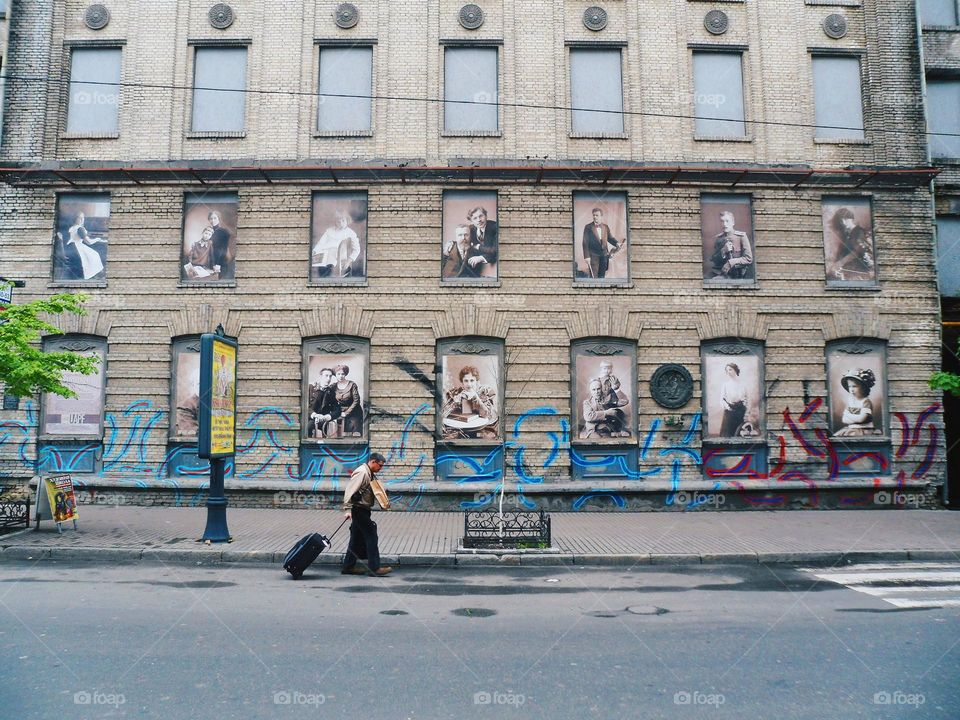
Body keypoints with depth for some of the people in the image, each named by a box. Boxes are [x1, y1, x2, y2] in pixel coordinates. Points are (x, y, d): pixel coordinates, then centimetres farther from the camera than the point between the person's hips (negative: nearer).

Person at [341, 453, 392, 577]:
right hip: (359, 509, -10)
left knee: (357, 539, 14)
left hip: (363, 510, 10)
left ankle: (348, 566, 21)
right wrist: (347, 510, -27)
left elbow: (375, 492, 21)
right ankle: (374, 568, -5)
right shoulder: (361, 472, -16)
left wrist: (384, 504, 11)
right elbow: (350, 491, -23)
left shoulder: (370, 474, 14)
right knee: (371, 536, -8)